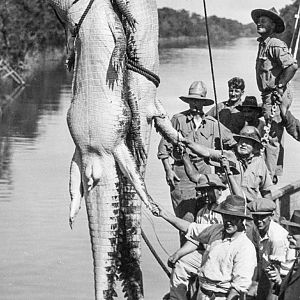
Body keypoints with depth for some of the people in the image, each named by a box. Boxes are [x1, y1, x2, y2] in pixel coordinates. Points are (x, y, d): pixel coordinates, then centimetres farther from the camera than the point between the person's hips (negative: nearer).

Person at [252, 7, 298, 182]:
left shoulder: (275, 45, -17)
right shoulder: (263, 45, 14)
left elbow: (292, 66, -27)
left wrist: (279, 87, -20)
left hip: (276, 97, -10)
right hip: (269, 97, 10)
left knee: (273, 137, -8)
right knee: (275, 138, 17)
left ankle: (271, 174, -6)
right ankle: (277, 173, 26)